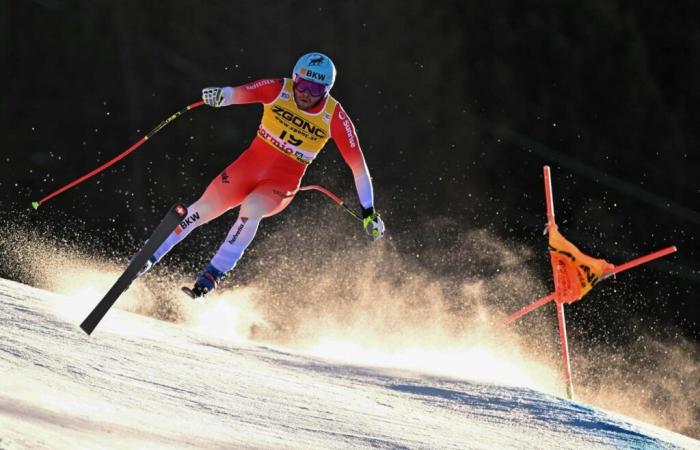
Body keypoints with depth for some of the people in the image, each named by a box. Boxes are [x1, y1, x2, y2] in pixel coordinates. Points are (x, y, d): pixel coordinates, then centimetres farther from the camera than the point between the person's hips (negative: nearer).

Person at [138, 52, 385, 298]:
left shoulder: (335, 117, -14)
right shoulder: (278, 90, -13)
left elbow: (357, 163, -11)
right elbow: (239, 93, -27)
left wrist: (369, 212, -11)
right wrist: (220, 95, -51)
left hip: (283, 183, -2)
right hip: (251, 164, 2)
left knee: (251, 209, -31)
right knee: (203, 208, -5)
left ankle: (214, 273, -21)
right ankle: (148, 258, 13)